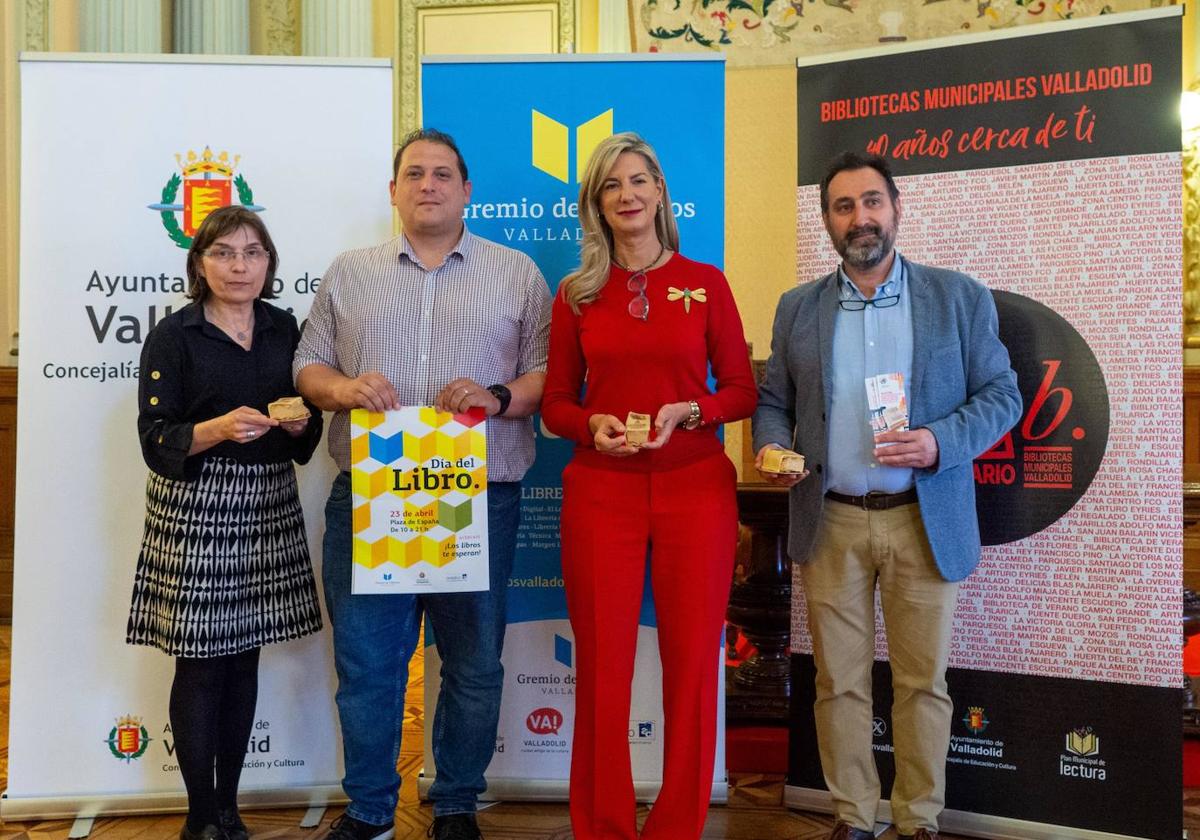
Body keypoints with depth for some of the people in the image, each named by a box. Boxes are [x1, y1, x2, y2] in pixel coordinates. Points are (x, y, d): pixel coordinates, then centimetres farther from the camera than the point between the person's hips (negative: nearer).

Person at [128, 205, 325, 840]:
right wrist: (219, 428, -24)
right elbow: (156, 440, -8)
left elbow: (309, 435, 15)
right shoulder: (174, 336, -4)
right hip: (197, 510, -4)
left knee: (245, 658, 10)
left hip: (268, 506, 4)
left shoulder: (283, 330, 9)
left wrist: (298, 422, -8)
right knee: (200, 663, 0)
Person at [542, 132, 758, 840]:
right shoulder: (577, 293, 7)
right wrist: (592, 425, -10)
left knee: (692, 662, 4)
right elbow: (556, 402, 10)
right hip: (601, 490, 1)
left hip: (696, 487, 0)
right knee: (602, 666, 4)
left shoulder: (705, 282, 5)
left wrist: (686, 413, -12)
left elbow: (742, 390, 6)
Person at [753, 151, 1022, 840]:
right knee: (840, 682, 8)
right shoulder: (798, 309, 8)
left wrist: (940, 443, -16)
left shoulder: (961, 298, 2)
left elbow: (1001, 395, 2)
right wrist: (772, 447, -9)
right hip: (831, 524, 2)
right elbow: (773, 401, 13)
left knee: (923, 682, 7)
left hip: (926, 523, -1)